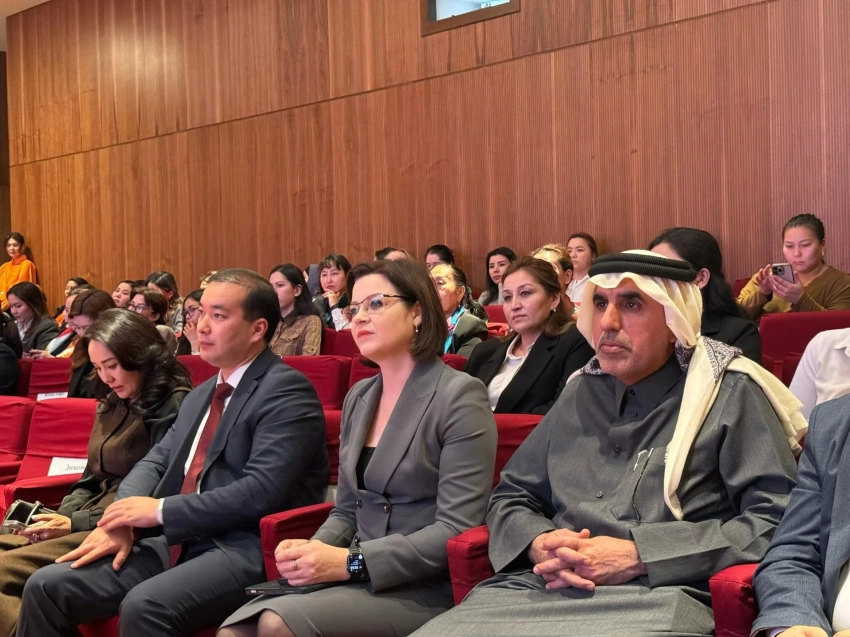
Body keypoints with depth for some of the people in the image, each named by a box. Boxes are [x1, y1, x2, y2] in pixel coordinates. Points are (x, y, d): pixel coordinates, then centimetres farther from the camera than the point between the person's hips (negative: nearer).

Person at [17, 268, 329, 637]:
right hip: (174, 543, 8)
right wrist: (122, 520, -5)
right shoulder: (201, 395, 21)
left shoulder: (287, 391, -8)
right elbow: (156, 460, 16)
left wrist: (160, 510, -13)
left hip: (246, 550, -8)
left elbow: (262, 490, -19)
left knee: (145, 606, -34)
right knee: (47, 586, -5)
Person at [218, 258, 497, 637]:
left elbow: (456, 530, -16)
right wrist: (314, 550, -5)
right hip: (356, 575, 6)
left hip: (422, 589, -6)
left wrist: (351, 561, -21)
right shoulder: (358, 397, 13)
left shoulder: (459, 396, -9)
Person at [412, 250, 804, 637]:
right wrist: (539, 544, -2)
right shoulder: (582, 391, 17)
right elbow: (510, 497, 22)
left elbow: (776, 520, -7)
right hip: (547, 588, 5)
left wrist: (640, 556, -12)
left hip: (657, 600, -5)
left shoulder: (729, 393, 2)